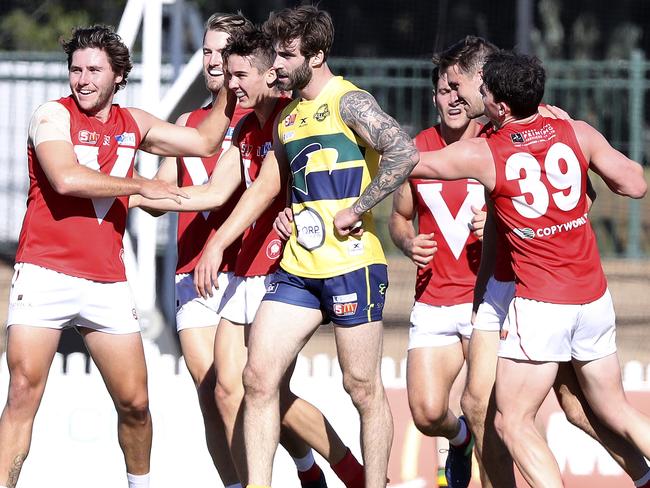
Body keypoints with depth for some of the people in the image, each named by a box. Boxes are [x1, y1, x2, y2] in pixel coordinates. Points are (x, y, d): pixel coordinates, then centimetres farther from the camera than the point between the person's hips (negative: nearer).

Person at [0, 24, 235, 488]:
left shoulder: (133, 123, 15)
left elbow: (205, 141, 24)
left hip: (108, 283, 5)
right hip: (46, 273, -5)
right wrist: (140, 186, -11)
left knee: (135, 402, 5)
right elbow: (66, 178, -18)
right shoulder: (53, 115, -2)